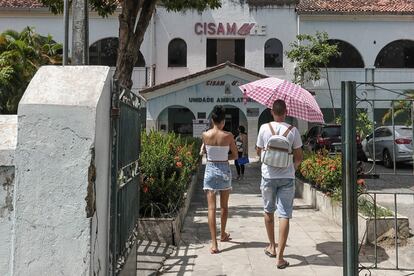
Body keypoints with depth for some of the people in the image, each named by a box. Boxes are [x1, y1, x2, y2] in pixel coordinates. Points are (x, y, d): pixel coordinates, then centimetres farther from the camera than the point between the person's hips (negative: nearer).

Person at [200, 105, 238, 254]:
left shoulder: (205, 135, -6)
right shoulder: (228, 136, -9)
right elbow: (235, 155, 0)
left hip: (210, 170, 0)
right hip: (225, 170, 0)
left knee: (212, 207, -1)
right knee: (224, 206, 19)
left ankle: (214, 244, -7)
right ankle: (223, 234, 37)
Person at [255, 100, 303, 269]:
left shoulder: (264, 128, -4)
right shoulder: (293, 131, -5)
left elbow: (259, 152, 7)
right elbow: (299, 156, 0)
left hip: (268, 176, 1)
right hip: (287, 177, -1)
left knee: (268, 211, 19)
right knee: (284, 215, 1)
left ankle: (272, 247, 32)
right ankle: (280, 256, 0)